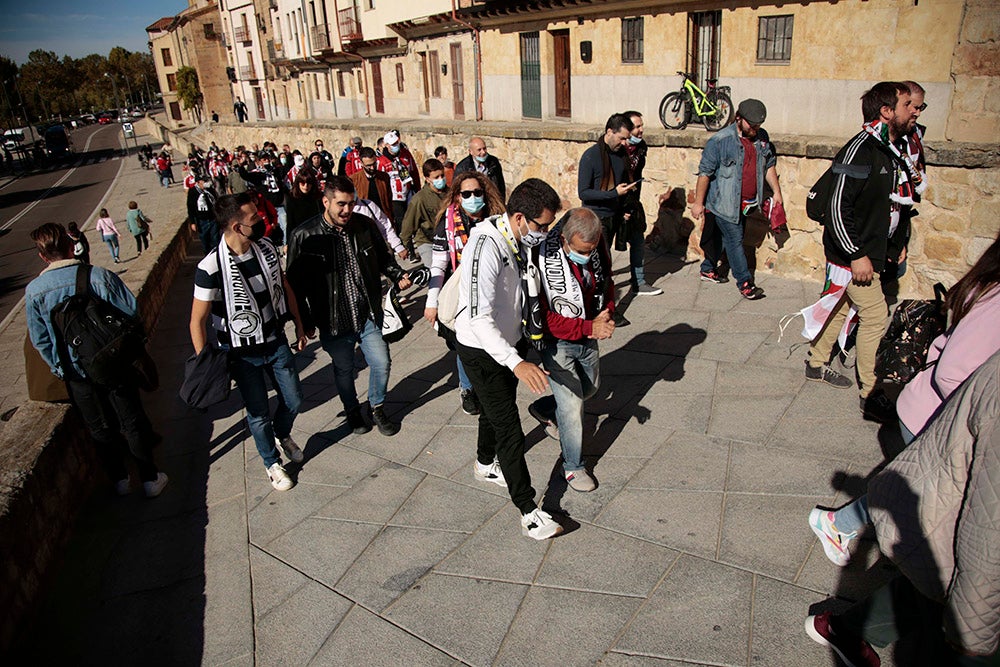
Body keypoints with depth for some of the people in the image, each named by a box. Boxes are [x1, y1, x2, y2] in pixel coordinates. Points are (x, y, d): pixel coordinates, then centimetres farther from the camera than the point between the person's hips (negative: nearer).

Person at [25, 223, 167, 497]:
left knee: (100, 428, 19)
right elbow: (131, 312, -13)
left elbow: (40, 340, -1)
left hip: (77, 374, 2)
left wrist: (60, 368, 13)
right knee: (133, 422, 13)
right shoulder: (100, 276, -16)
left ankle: (120, 479, 33)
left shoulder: (33, 291, -9)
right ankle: (150, 479, 22)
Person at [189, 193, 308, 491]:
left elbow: (284, 286, 8)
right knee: (259, 414, 10)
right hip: (242, 354, -5)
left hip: (276, 341, 5)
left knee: (293, 400, 16)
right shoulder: (211, 268, -25)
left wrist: (299, 325, 12)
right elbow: (197, 321, -17)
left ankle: (283, 434, 50)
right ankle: (272, 462, 36)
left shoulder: (266, 247, -8)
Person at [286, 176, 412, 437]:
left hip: (369, 315, 2)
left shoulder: (364, 225, -4)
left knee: (381, 363, 5)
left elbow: (383, 256, 12)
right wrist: (305, 322, -5)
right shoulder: (304, 236, -13)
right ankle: (352, 411, 43)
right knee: (344, 370, 16)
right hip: (334, 320, -2)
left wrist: (398, 276, -7)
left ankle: (377, 407, 33)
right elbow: (295, 283, -7)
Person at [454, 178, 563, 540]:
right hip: (481, 348, -8)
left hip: (510, 340, 9)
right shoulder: (486, 248, -32)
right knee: (509, 426, -5)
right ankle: (529, 510, 5)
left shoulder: (521, 241, -4)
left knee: (497, 408, 26)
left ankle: (485, 464, 51)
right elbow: (479, 319, -39)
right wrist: (516, 363, -48)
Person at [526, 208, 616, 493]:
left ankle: (543, 409, 50)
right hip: (558, 344, -6)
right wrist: (588, 327, -28)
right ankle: (573, 466, 21)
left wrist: (606, 316, -11)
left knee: (589, 388, 26)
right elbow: (543, 317, -24)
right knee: (572, 407, -2)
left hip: (589, 338, 7)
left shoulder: (600, 251, -10)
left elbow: (607, 286, 9)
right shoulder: (542, 259, -28)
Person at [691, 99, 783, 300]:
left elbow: (769, 165, 17)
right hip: (724, 203, -6)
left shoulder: (762, 137, 5)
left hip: (746, 204, 7)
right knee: (735, 240, -3)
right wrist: (698, 202, -13)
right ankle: (745, 282, 7)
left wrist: (776, 191, 12)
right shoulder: (720, 140, -15)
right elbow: (705, 172, -13)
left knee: (723, 237, 18)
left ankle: (708, 269, 36)